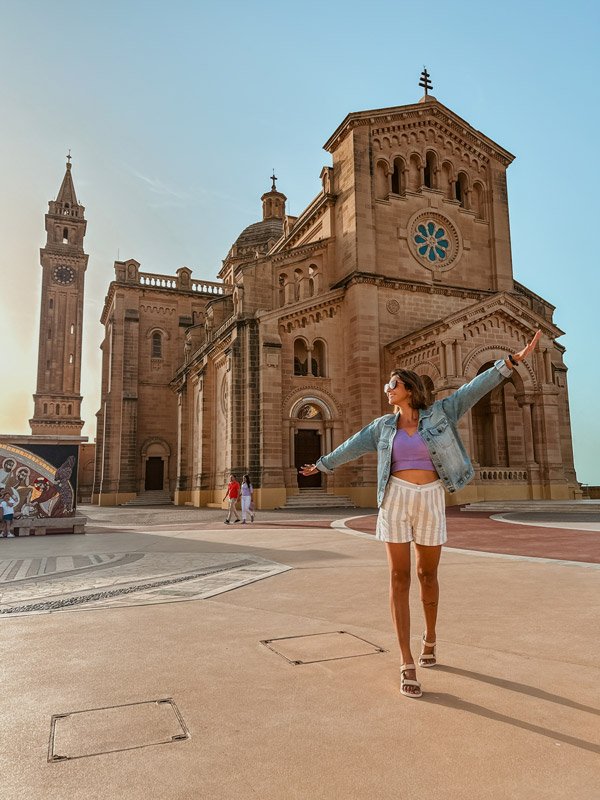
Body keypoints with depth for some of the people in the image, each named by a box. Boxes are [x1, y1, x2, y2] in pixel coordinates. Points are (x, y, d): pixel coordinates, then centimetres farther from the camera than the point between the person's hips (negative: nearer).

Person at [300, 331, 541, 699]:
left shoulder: (439, 413, 3)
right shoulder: (384, 425, 9)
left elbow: (475, 388, -5)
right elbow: (351, 447, 19)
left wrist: (512, 361, -12)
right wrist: (322, 464, 28)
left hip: (430, 500, -1)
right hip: (395, 500, 1)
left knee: (428, 575, 11)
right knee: (400, 578, -2)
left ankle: (430, 636, 39)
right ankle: (408, 664, 2)